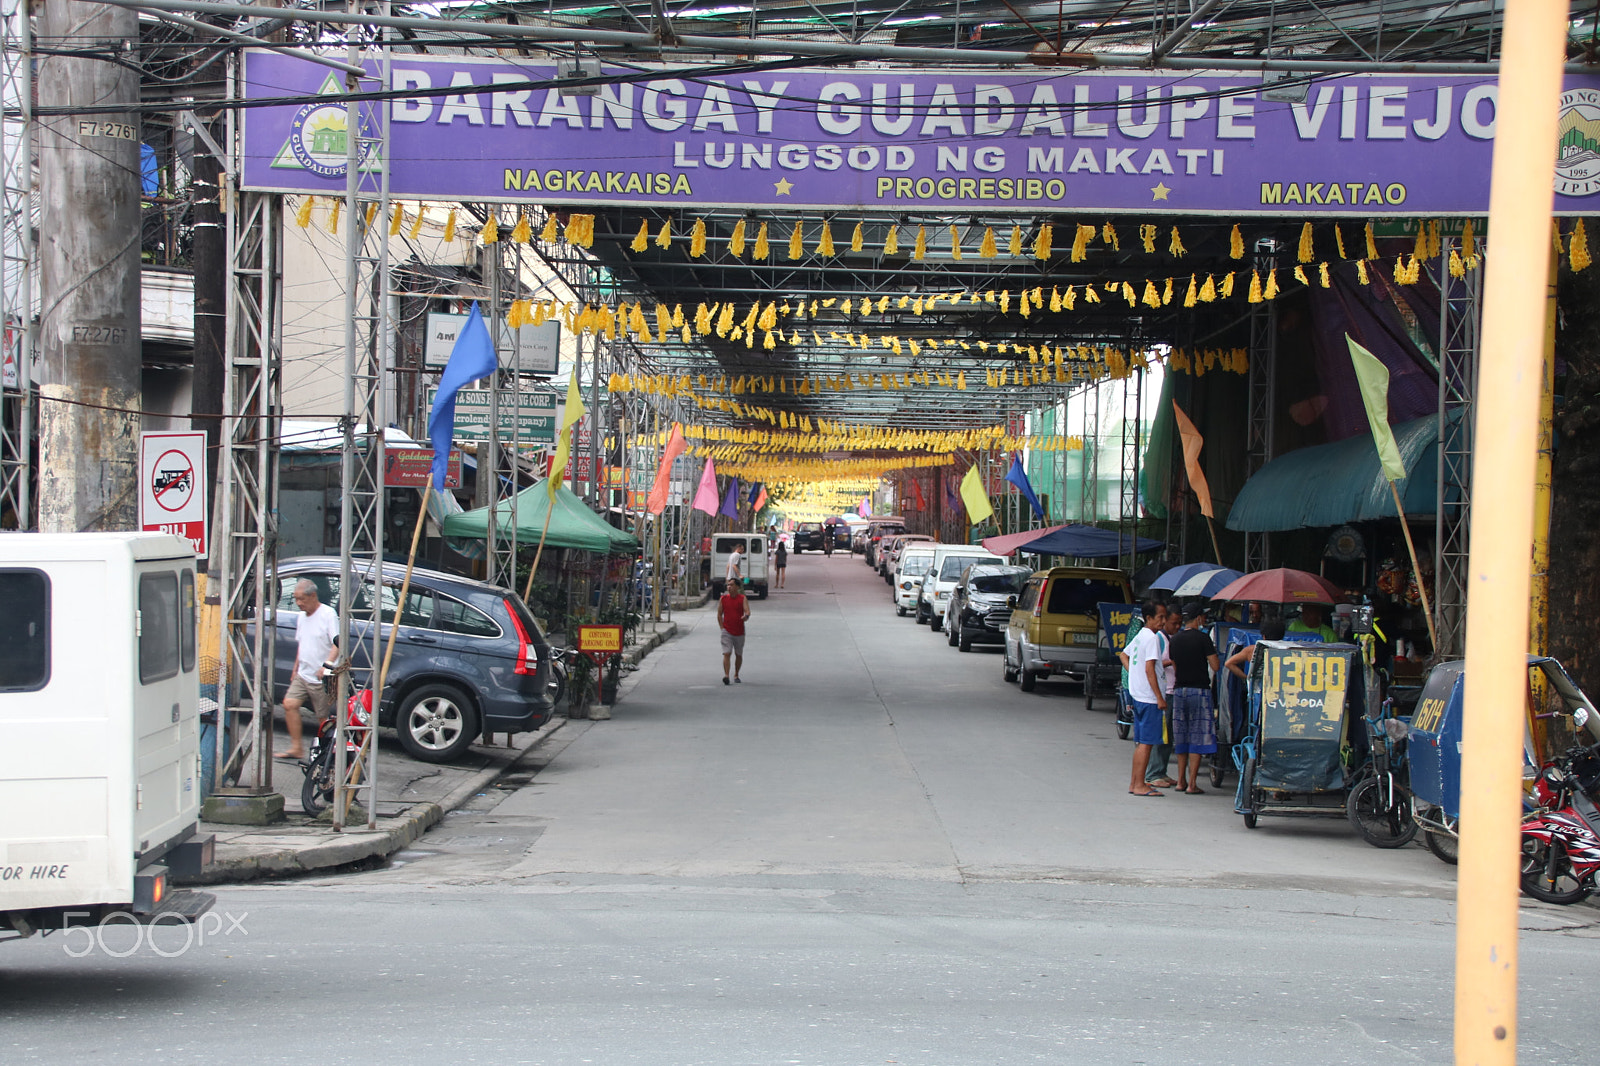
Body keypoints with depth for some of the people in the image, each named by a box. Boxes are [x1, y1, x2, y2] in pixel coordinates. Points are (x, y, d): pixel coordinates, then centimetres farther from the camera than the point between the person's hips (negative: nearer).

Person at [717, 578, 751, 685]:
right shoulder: (723, 599, 4)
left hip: (739, 632, 0)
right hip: (727, 631, 0)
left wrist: (746, 616, -38)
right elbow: (719, 614, 10)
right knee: (726, 653, -15)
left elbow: (747, 611, -14)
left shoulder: (742, 599, -1)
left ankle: (736, 676, 28)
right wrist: (722, 628, 1)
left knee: (739, 655, 12)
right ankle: (726, 675, -22)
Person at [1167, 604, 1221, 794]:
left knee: (1181, 737, 13)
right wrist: (1211, 653, 9)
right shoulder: (1202, 637, -9)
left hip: (1179, 690, 5)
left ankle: (1181, 780, 17)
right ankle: (1192, 783, -6)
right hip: (1199, 690, -5)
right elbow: (1215, 667, -9)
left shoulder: (1174, 639, 8)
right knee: (1197, 737, -3)